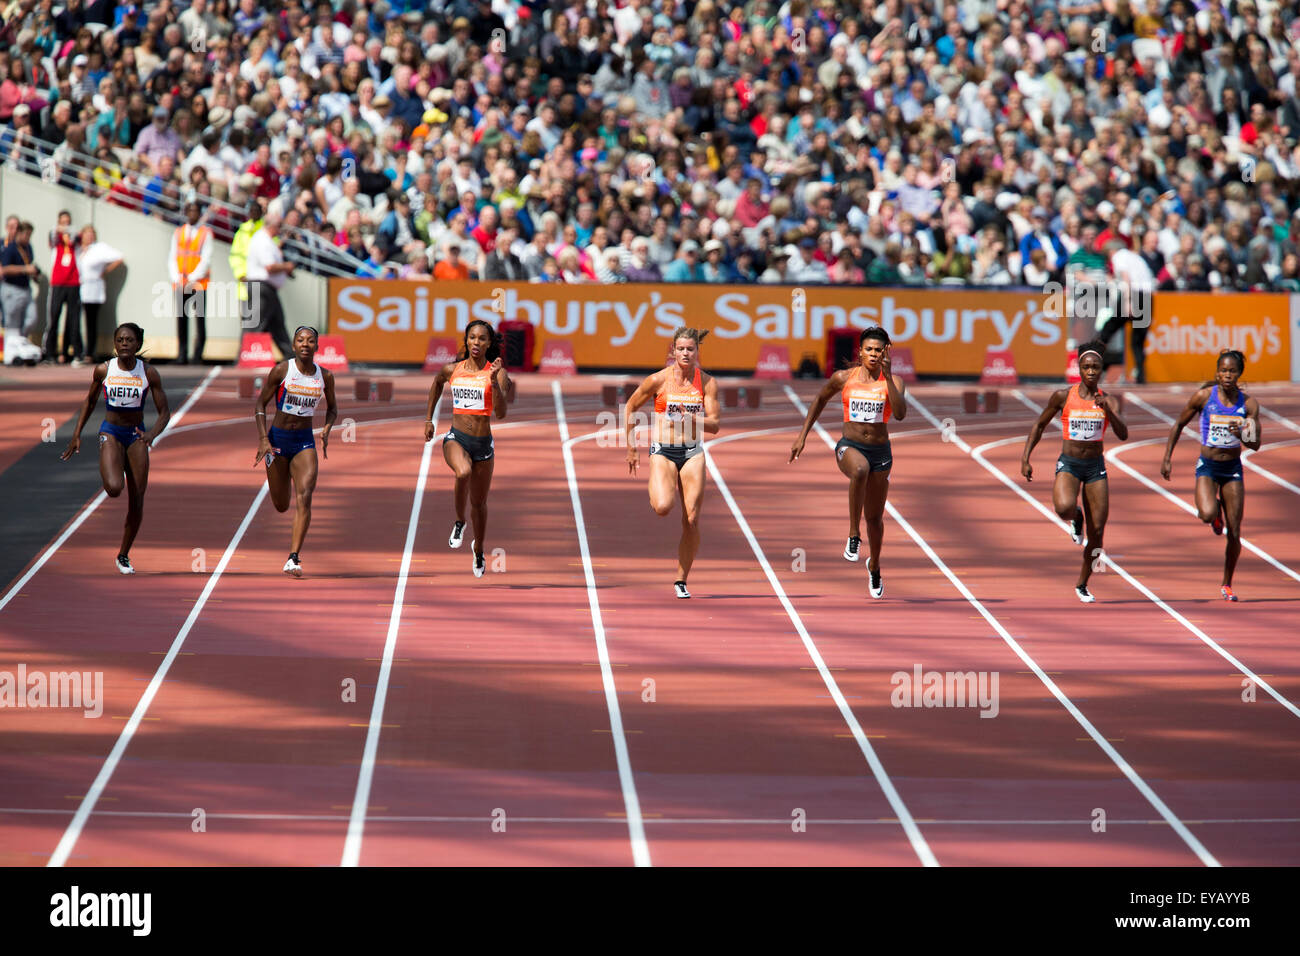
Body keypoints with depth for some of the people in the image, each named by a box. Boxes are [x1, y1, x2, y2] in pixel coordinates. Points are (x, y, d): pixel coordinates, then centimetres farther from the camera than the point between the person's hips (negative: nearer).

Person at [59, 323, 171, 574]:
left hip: (136, 436, 1)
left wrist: (152, 434, -23)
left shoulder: (149, 373, -7)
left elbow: (164, 412, -4)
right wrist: (77, 434, 7)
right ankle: (107, 474, 11)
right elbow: (90, 401, 10)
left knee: (136, 503, 1)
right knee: (114, 488, -27)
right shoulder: (103, 370, -7)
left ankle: (124, 555, 18)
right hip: (111, 433, -1)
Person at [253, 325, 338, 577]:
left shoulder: (325, 376, 0)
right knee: (281, 506, 7)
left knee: (304, 497, -19)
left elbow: (332, 407, 17)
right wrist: (263, 439, -12)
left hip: (305, 442, 1)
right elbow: (260, 403, -3)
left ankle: (293, 559, -23)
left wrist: (327, 430, -3)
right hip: (278, 439, -1)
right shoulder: (281, 370, -8)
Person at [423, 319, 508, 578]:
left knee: (479, 503, 14)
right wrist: (428, 419, 27)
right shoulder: (451, 370, 1)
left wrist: (494, 380, -27)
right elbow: (436, 383, 26)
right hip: (456, 438, 0)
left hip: (483, 443, 0)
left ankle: (478, 549, 41)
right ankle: (459, 522, -11)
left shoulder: (496, 372, -6)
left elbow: (500, 413, -16)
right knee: (464, 472, -36)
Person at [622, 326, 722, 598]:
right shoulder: (659, 380, -5)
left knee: (691, 520, -4)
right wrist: (631, 448, 8)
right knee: (663, 507, -26)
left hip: (692, 452, 2)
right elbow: (630, 408, 7)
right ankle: (659, 491, 12)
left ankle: (681, 581, 8)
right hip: (663, 451, -2)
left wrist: (689, 417, -21)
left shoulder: (707, 382, -1)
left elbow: (715, 425, -3)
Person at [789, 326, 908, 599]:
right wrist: (802, 436, 15)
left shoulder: (893, 381, -3)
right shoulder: (843, 378, -1)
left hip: (880, 452, 2)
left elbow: (900, 414, -20)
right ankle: (854, 535, -30)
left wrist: (888, 377, -25)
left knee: (875, 517, 11)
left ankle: (874, 565, 40)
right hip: (849, 446, -2)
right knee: (860, 469, -40)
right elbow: (821, 400, 17)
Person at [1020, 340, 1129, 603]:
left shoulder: (1108, 401, -1)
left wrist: (1107, 410, -27)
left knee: (1097, 531, 0)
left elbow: (1123, 435, -13)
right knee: (1064, 507, -34)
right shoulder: (1063, 396, -4)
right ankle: (1076, 518, 6)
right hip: (1068, 463, -2)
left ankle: (1082, 585, 20)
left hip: (1096, 466, 2)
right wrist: (1025, 458, 1)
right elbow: (1039, 426, 7)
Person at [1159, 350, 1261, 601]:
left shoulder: (1248, 404, -5)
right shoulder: (1204, 396, -8)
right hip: (1207, 466, -2)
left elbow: (1255, 445, -6)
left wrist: (1241, 435, -27)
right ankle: (1215, 516, 12)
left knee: (1234, 533, 0)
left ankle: (1227, 584, 20)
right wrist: (1167, 458, 2)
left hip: (1233, 468, 2)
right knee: (1208, 514, -29)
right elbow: (1179, 424, 5)